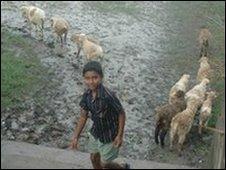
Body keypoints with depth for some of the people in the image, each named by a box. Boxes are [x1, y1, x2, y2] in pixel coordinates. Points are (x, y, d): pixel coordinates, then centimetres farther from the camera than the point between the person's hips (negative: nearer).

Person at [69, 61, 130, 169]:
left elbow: (121, 114, -21)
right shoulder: (87, 95, -13)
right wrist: (75, 137, -5)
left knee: (104, 163, 12)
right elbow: (83, 117, -3)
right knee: (94, 158, 23)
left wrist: (120, 135, -17)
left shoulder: (108, 96, -34)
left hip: (109, 136, -6)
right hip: (95, 133, 6)